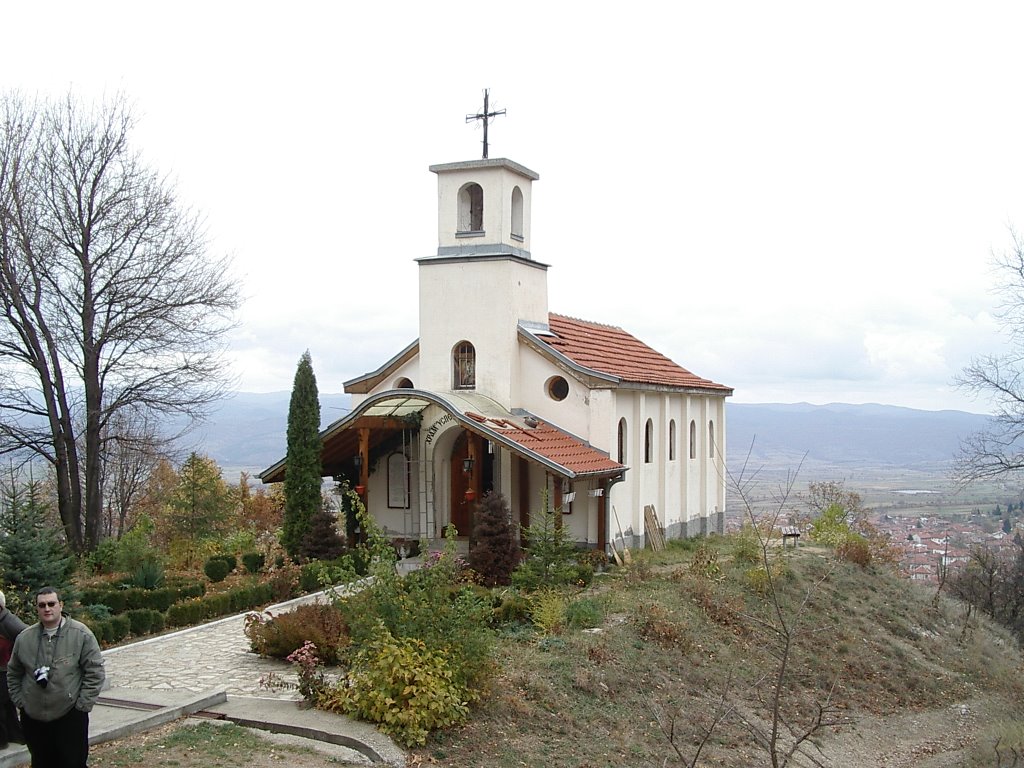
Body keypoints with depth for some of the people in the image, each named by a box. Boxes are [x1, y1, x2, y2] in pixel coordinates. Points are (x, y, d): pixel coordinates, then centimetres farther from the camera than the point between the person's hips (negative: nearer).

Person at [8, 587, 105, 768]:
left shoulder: (81, 634, -9)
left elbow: (95, 672, -8)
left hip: (70, 717, -4)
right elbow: (13, 674, 15)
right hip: (33, 718, 4)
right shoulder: (24, 638, 2)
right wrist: (20, 701, 8)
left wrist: (82, 705, -10)